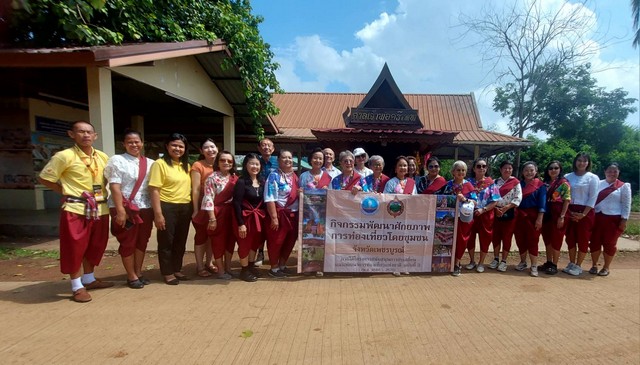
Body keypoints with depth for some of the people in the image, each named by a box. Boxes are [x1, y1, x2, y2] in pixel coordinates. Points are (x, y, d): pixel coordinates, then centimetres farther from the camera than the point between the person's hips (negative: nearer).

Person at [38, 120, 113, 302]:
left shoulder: (103, 157, 8)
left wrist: (102, 193, 7)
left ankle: (89, 279, 31)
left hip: (99, 209, 5)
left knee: (94, 247, 15)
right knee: (75, 248, 1)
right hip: (76, 209, -5)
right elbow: (44, 178, -2)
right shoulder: (64, 156, -7)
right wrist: (66, 192, -3)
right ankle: (77, 287, 13)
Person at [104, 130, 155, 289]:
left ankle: (138, 273, 27)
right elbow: (114, 187, -12)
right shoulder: (117, 160, -4)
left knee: (142, 241, 12)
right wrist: (120, 210, -19)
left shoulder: (150, 163, 9)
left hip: (145, 208, 5)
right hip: (125, 208, -4)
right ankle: (131, 276, 18)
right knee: (128, 243, 6)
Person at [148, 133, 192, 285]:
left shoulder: (186, 166, 12)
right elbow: (154, 190, -13)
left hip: (185, 208, 6)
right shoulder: (160, 164, -8)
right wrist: (158, 214, -17)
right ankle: (167, 273, 21)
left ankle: (177, 270, 31)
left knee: (180, 241, 16)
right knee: (166, 242, 7)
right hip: (167, 207, -6)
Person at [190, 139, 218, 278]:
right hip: (202, 207, -5)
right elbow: (195, 190, -12)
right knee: (201, 236, 5)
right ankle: (200, 267, 17)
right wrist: (196, 210, -14)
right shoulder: (198, 165, -9)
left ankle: (209, 263, 30)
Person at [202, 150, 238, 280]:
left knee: (230, 239, 12)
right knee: (218, 240, 5)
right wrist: (212, 218, -18)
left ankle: (228, 268, 27)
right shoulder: (212, 177, -11)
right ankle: (221, 271, 17)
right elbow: (208, 198, -15)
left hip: (231, 212, 6)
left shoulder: (235, 178, 7)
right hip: (218, 212, -6)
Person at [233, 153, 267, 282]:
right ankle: (244, 270, 23)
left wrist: (265, 218, 2)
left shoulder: (262, 182, 4)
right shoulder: (241, 182, -14)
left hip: (259, 217, 6)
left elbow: (264, 201, 9)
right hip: (246, 217, -6)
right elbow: (236, 203, -17)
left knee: (256, 242, 17)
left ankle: (251, 266, 35)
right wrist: (240, 223, -20)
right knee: (245, 244, 7)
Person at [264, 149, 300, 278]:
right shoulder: (274, 176, -10)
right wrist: (274, 217, -20)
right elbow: (270, 199, -16)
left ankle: (282, 266, 31)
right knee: (276, 241, 2)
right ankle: (274, 268, 19)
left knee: (290, 241, 14)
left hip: (293, 214, 7)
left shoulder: (295, 176, 11)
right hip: (280, 214, -7)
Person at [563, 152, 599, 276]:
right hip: (570, 212, 3)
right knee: (570, 238, 8)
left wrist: (583, 214, -13)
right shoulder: (568, 176, 6)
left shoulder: (593, 177, -2)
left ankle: (578, 266, 14)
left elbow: (593, 198, -7)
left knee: (583, 240, 3)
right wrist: (568, 211, -5)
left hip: (585, 212, -3)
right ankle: (571, 264, 21)